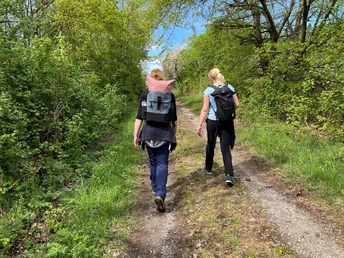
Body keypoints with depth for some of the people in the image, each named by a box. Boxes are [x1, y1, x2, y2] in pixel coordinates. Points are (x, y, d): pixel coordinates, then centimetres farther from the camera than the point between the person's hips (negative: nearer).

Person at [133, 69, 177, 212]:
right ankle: (160, 194, -16)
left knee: (153, 161, 19)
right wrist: (174, 134, 20)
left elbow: (139, 117, -1)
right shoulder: (170, 95, 2)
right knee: (162, 163, -1)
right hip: (165, 133, -1)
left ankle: (155, 187, 37)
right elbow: (174, 118, 8)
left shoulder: (145, 94, 2)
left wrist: (135, 135, 4)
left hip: (148, 132, 2)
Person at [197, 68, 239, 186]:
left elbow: (205, 110, -9)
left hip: (212, 121, -2)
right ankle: (229, 174, -9)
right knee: (225, 147, 4)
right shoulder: (229, 87, 0)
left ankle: (208, 167, 38)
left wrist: (199, 125, -5)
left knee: (211, 145, 19)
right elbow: (237, 104, 2)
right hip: (227, 122, 2)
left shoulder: (208, 90, -7)